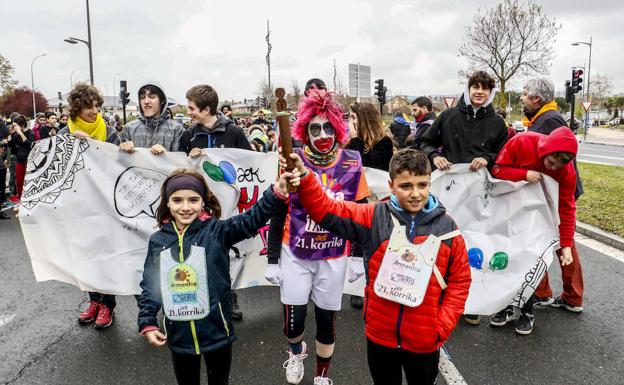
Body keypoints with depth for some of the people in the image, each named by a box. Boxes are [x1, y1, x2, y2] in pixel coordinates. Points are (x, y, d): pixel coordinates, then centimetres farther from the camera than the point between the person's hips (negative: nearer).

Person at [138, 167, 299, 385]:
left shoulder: (216, 231, -11)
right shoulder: (157, 240, -1)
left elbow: (250, 221, -27)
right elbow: (150, 286, 6)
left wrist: (278, 193, -41)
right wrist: (147, 323, -1)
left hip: (216, 331, -2)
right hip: (179, 335, 3)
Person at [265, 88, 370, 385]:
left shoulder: (352, 163, -8)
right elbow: (278, 213, -3)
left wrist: (359, 256, 3)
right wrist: (272, 259, -1)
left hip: (334, 257, 1)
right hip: (294, 255, 0)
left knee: (326, 320, 12)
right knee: (293, 321, 4)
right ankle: (296, 352, 42)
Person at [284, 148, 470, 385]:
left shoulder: (446, 228, -6)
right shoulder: (375, 217, -9)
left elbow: (460, 281, 0)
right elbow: (326, 210, -11)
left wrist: (442, 328, -6)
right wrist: (303, 176, -25)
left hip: (424, 341, 0)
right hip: (379, 335, 1)